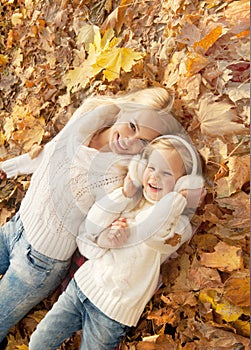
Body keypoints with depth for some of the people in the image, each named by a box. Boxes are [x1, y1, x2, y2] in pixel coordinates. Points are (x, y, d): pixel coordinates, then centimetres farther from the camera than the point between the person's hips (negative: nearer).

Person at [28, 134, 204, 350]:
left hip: (113, 311, -4)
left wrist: (178, 195, -27)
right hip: (83, 283, 5)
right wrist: (125, 193, -18)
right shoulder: (133, 199, 0)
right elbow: (89, 228, -7)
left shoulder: (178, 223, -12)